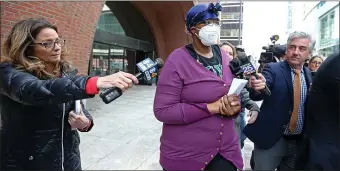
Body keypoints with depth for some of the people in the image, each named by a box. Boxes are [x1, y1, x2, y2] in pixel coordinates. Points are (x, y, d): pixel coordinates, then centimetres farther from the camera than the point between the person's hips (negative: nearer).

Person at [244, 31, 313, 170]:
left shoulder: (309, 74, 6)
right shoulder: (273, 69, -10)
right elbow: (257, 95, -27)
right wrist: (257, 88, -48)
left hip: (299, 141, 5)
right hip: (271, 139, -4)